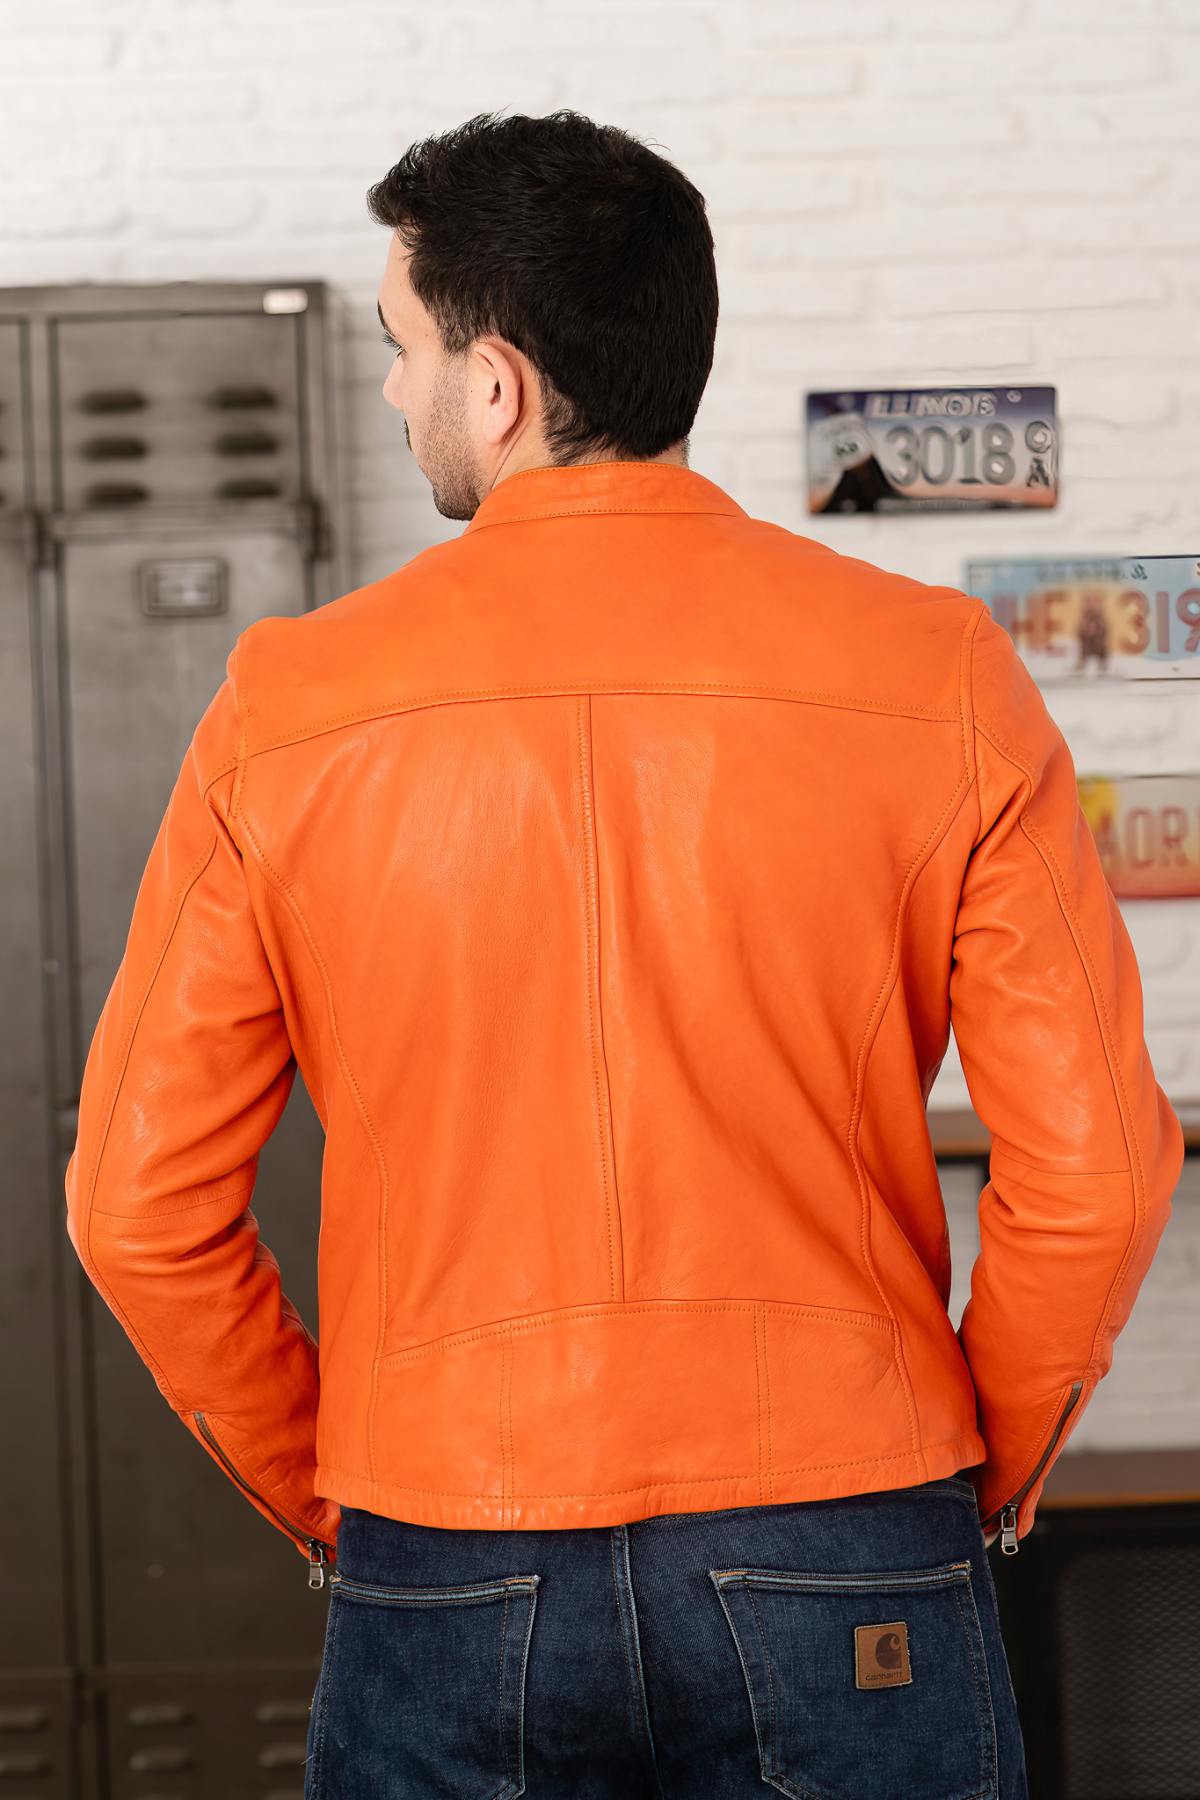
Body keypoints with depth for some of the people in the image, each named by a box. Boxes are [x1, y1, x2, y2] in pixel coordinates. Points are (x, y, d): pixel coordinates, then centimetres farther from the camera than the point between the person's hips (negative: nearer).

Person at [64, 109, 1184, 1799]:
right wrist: (988, 1469, 9)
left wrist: (317, 1492, 12)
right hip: (850, 1581, 0)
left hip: (444, 1580, 0)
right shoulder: (939, 678, -6)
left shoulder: (288, 709, -5)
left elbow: (140, 1202, -2)